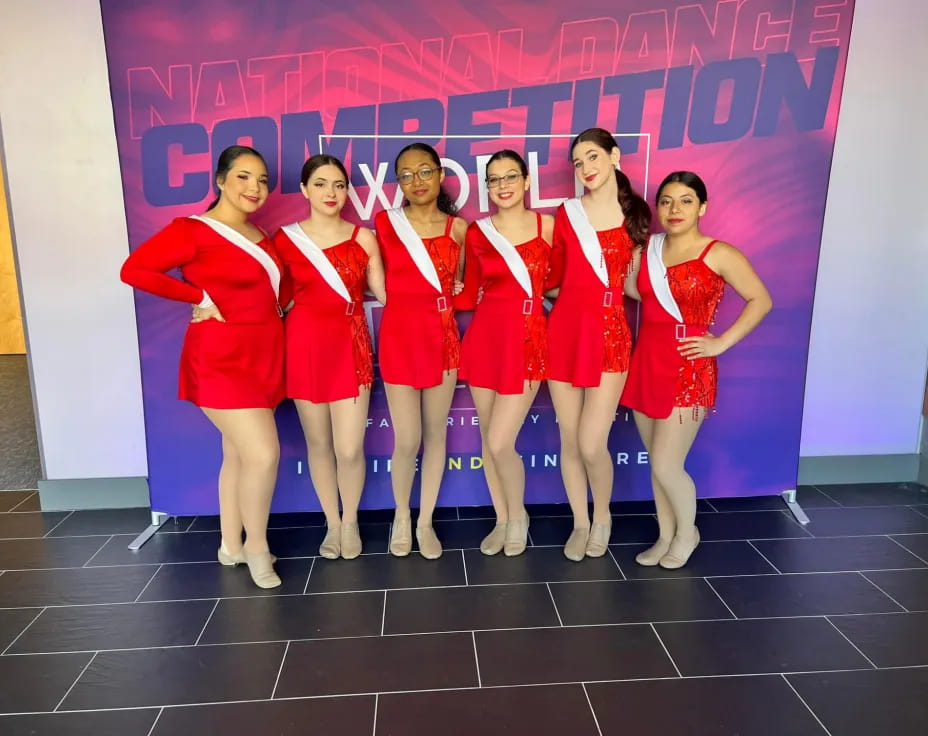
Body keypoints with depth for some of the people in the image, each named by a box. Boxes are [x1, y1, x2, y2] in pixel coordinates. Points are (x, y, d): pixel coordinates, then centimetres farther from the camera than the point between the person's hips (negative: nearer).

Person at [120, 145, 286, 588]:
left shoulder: (260, 236, 12)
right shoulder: (193, 230, -11)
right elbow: (134, 269, -17)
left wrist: (286, 302, 2)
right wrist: (199, 297, -16)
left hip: (262, 357, 8)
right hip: (221, 360, -8)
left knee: (238, 454, 15)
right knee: (263, 453, -12)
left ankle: (231, 545, 29)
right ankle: (256, 546, 10)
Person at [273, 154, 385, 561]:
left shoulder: (363, 238, 2)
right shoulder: (284, 238, 3)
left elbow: (384, 295, 3)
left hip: (350, 345, -1)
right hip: (304, 345, 1)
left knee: (350, 449, -3)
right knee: (318, 443, 10)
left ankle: (350, 522, 24)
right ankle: (331, 523, 30)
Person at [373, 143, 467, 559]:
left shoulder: (458, 228, 4)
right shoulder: (385, 223, 0)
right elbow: (384, 282, 11)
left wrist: (454, 291, -1)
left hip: (443, 334, 2)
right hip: (400, 334, -2)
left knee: (436, 434, 8)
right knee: (407, 441, -2)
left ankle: (426, 522, 24)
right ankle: (401, 516, 24)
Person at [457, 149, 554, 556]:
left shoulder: (547, 225, -1)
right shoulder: (476, 232, 4)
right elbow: (470, 295, 9)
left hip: (527, 339, -3)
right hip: (484, 337, 3)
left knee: (501, 444, -7)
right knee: (488, 439, 10)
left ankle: (518, 517, 21)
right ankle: (502, 520, 31)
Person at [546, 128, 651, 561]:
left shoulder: (635, 215, 4)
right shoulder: (566, 213, 6)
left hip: (610, 333, -2)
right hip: (565, 330, 2)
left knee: (592, 444, -8)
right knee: (569, 440, 8)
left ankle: (602, 517, 23)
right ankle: (580, 524, 28)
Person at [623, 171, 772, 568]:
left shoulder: (718, 255, -7)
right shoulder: (648, 248, 8)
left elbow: (761, 300, -2)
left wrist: (721, 342, -8)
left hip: (688, 370, -5)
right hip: (646, 364, 5)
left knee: (666, 466, -4)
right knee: (657, 463, 12)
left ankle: (687, 533, 24)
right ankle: (665, 536, 30)